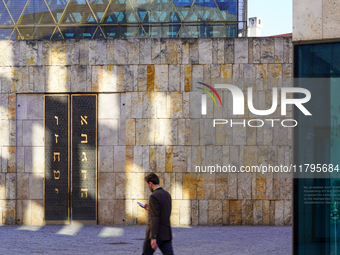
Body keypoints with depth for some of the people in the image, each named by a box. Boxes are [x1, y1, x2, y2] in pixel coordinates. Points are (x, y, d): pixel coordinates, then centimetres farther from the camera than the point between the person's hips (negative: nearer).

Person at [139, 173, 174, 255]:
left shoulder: (154, 196, -15)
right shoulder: (167, 194, 12)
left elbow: (155, 218, -20)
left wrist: (153, 238, -23)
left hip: (156, 233, -7)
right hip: (166, 234, 7)